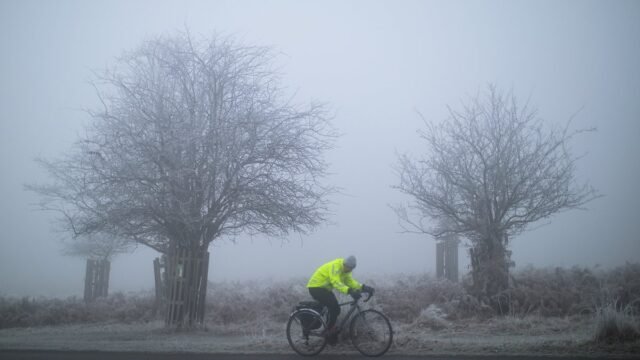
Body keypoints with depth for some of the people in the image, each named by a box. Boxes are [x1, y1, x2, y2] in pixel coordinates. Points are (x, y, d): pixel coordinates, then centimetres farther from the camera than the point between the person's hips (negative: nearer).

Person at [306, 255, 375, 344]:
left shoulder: (345, 270, 2)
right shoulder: (336, 266, -27)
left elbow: (350, 281, -3)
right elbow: (336, 282, -40)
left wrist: (363, 287, -18)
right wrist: (350, 291, -53)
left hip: (325, 288, 10)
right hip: (316, 287, -9)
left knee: (335, 309, 4)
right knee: (334, 308, -20)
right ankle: (330, 331, -8)